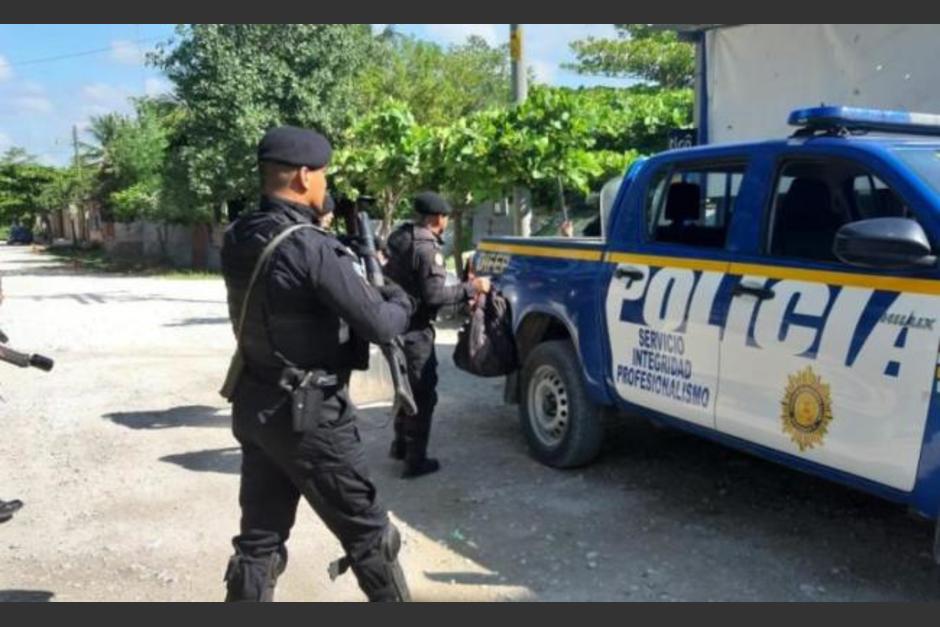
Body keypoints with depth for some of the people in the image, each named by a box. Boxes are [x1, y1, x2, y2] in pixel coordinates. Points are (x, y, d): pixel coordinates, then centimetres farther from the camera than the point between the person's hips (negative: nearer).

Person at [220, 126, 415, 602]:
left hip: (256, 408, 8)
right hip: (309, 416, -8)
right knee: (369, 534, 8)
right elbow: (378, 326, -18)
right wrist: (400, 300, 3)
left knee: (259, 538, 16)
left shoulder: (238, 240, 2)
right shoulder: (310, 248, -22)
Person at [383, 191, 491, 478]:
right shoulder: (426, 247, -19)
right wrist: (471, 288, -13)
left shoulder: (402, 238, 9)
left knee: (407, 388, 23)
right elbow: (434, 295, -21)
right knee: (423, 394, 0)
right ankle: (416, 460, 5)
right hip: (414, 330, -9)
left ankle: (401, 445, 34)